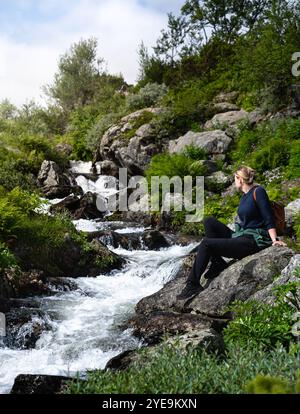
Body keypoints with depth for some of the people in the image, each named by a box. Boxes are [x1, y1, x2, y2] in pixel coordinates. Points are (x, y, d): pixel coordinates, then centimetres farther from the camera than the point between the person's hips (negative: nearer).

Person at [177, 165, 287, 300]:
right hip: (240, 236, 9)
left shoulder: (258, 192, -10)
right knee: (209, 221, 1)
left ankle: (193, 285, -11)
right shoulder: (244, 196, 16)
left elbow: (269, 219, -15)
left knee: (206, 243, -16)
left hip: (253, 242, -9)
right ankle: (218, 263, -5)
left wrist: (274, 240, -24)